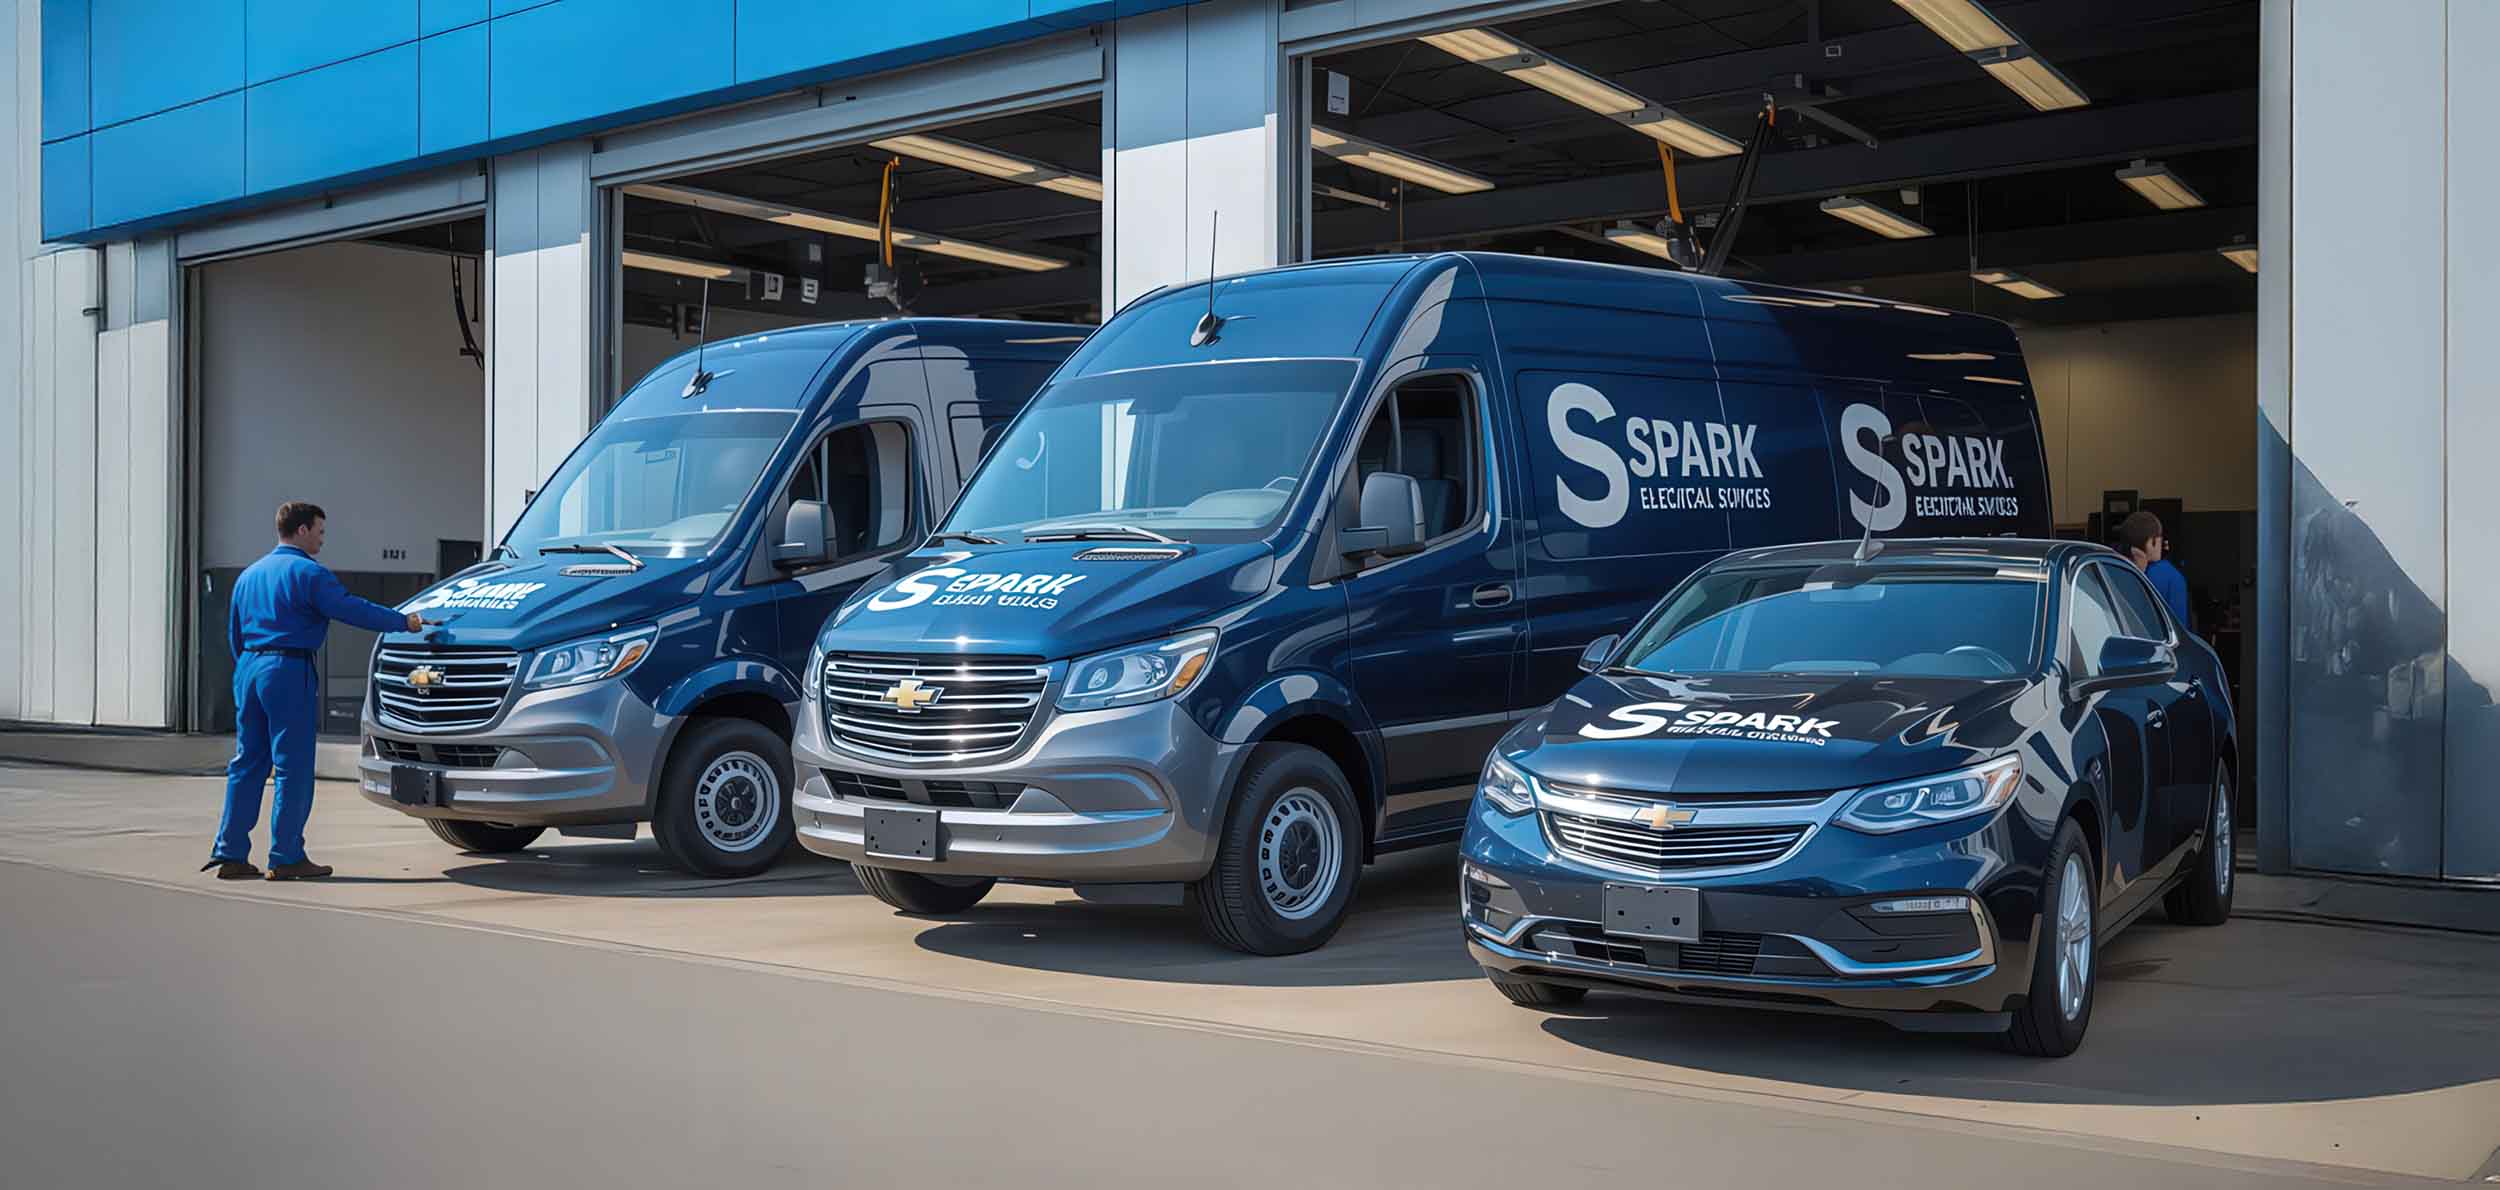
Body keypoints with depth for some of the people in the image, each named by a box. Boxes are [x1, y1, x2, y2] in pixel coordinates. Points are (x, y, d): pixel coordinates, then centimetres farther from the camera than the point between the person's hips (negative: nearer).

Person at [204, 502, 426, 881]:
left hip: (249, 670, 8)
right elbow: (352, 609, -12)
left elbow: (234, 635, 22)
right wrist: (403, 621, -5)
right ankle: (286, 857, -1)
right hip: (289, 671, -8)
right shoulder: (307, 572, -8)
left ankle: (230, 854, 11)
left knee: (247, 763, 11)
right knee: (294, 768, -3)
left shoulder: (249, 575, 18)